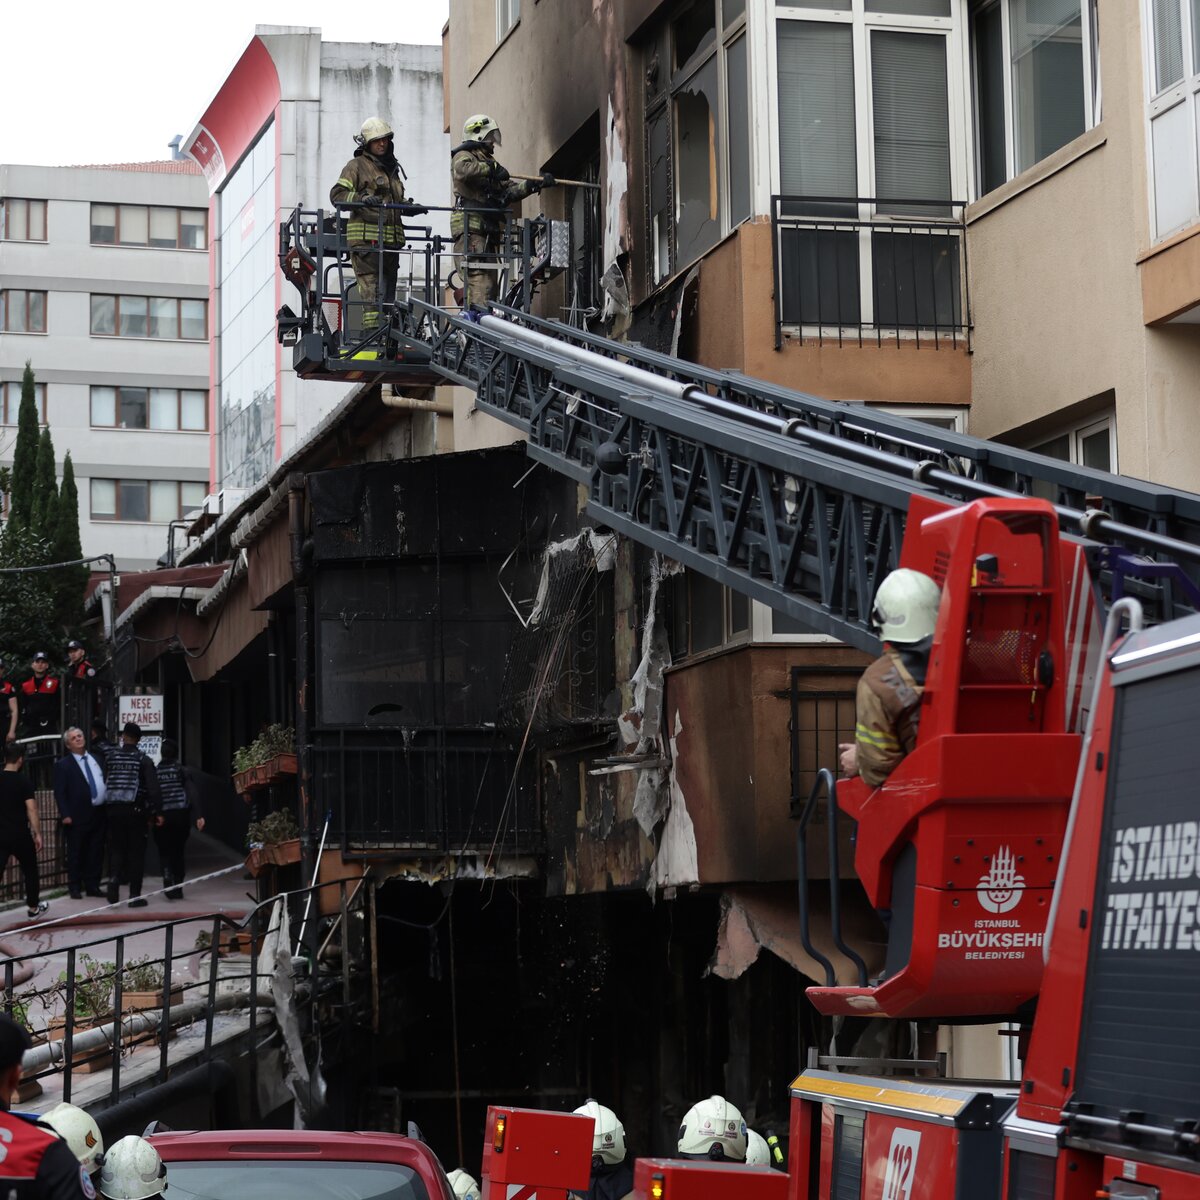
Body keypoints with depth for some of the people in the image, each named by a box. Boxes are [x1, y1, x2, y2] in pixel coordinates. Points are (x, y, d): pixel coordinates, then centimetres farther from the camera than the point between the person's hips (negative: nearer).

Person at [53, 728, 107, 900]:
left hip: (99, 813, 5)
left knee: (96, 852, 9)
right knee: (76, 853, 1)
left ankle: (92, 885, 17)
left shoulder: (96, 759, 15)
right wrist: (65, 815, -17)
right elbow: (60, 792, -8)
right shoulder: (63, 765, -3)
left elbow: (106, 782, 18)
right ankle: (75, 887, 7)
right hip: (78, 816, -5)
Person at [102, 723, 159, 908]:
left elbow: (103, 782, 0)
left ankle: (114, 879, -12)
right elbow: (153, 787, -9)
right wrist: (154, 810, -3)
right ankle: (135, 896, 4)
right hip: (135, 810, -2)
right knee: (136, 852, 4)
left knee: (116, 849, 13)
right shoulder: (143, 760, -2)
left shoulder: (110, 756, 3)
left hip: (114, 810, 2)